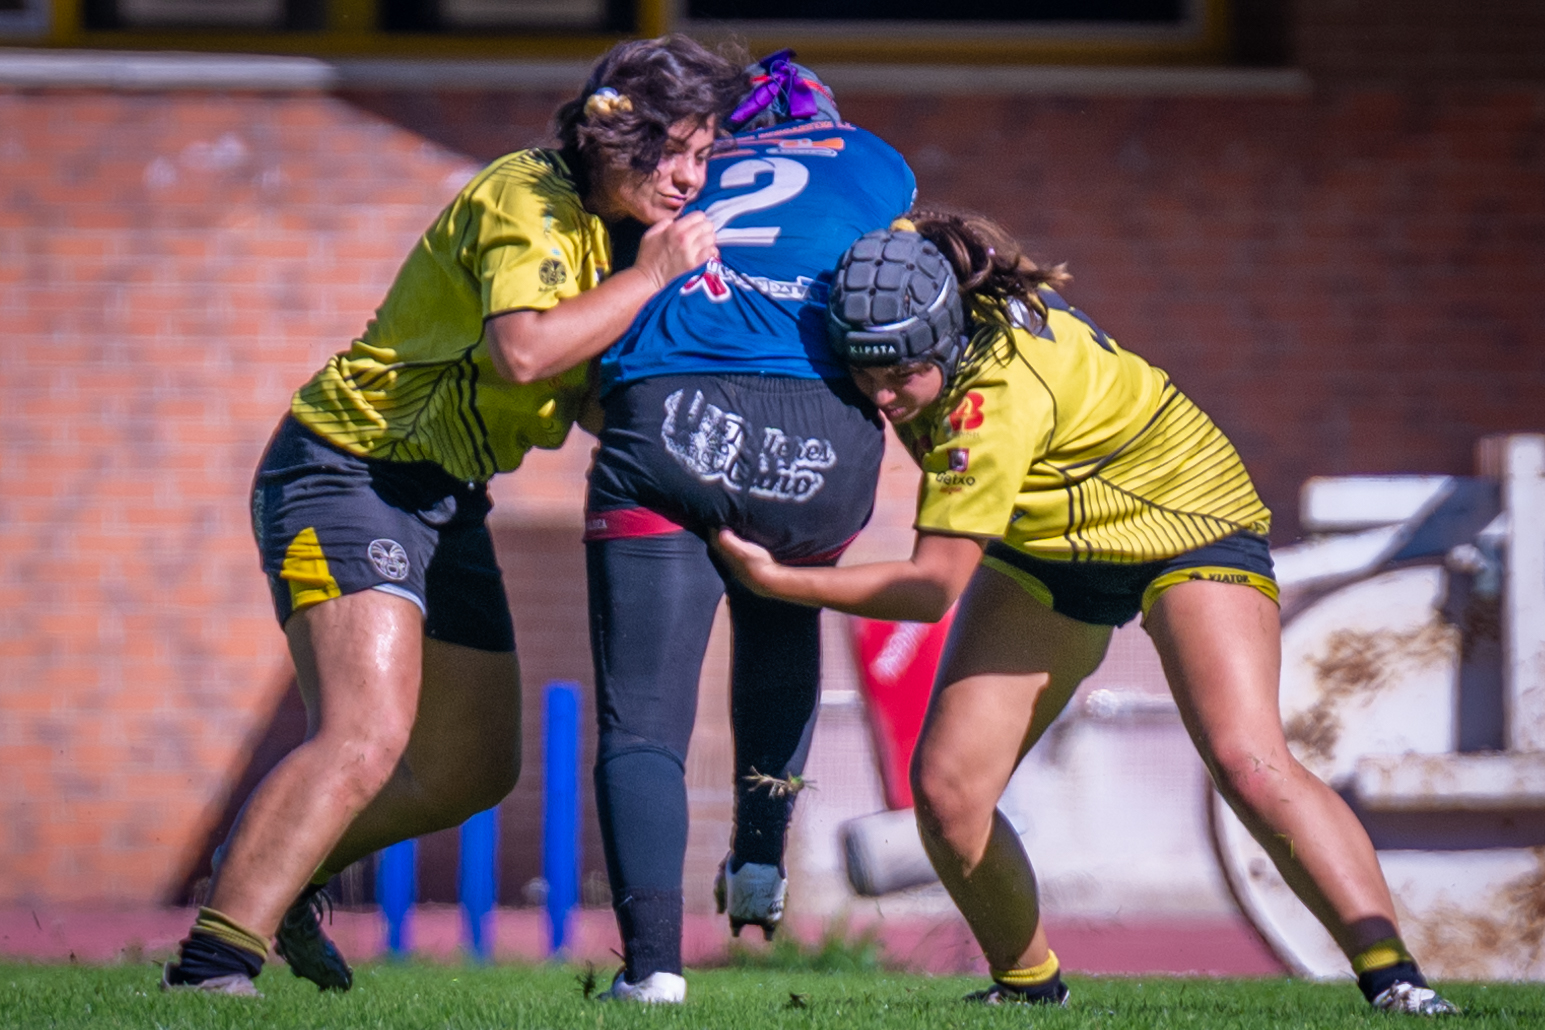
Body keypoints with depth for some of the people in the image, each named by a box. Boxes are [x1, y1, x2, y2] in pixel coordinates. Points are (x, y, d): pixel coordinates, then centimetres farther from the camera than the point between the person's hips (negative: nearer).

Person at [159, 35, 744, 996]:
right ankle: (211, 964, -28)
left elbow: (603, 402, 11)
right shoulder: (528, 201, -19)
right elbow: (524, 350, -36)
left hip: (446, 500, 10)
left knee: (476, 770, 15)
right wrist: (649, 278, -26)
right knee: (366, 737, -26)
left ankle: (278, 863, 37)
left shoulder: (612, 228, 9)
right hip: (347, 471, -9)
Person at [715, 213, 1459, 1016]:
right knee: (945, 787, -7)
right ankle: (1027, 981, 14)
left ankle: (1391, 977, -24)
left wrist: (780, 582, -31)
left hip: (1183, 519, -7)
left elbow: (934, 584, -31)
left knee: (1246, 761, -27)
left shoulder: (998, 395, -37)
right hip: (1047, 549, 7)